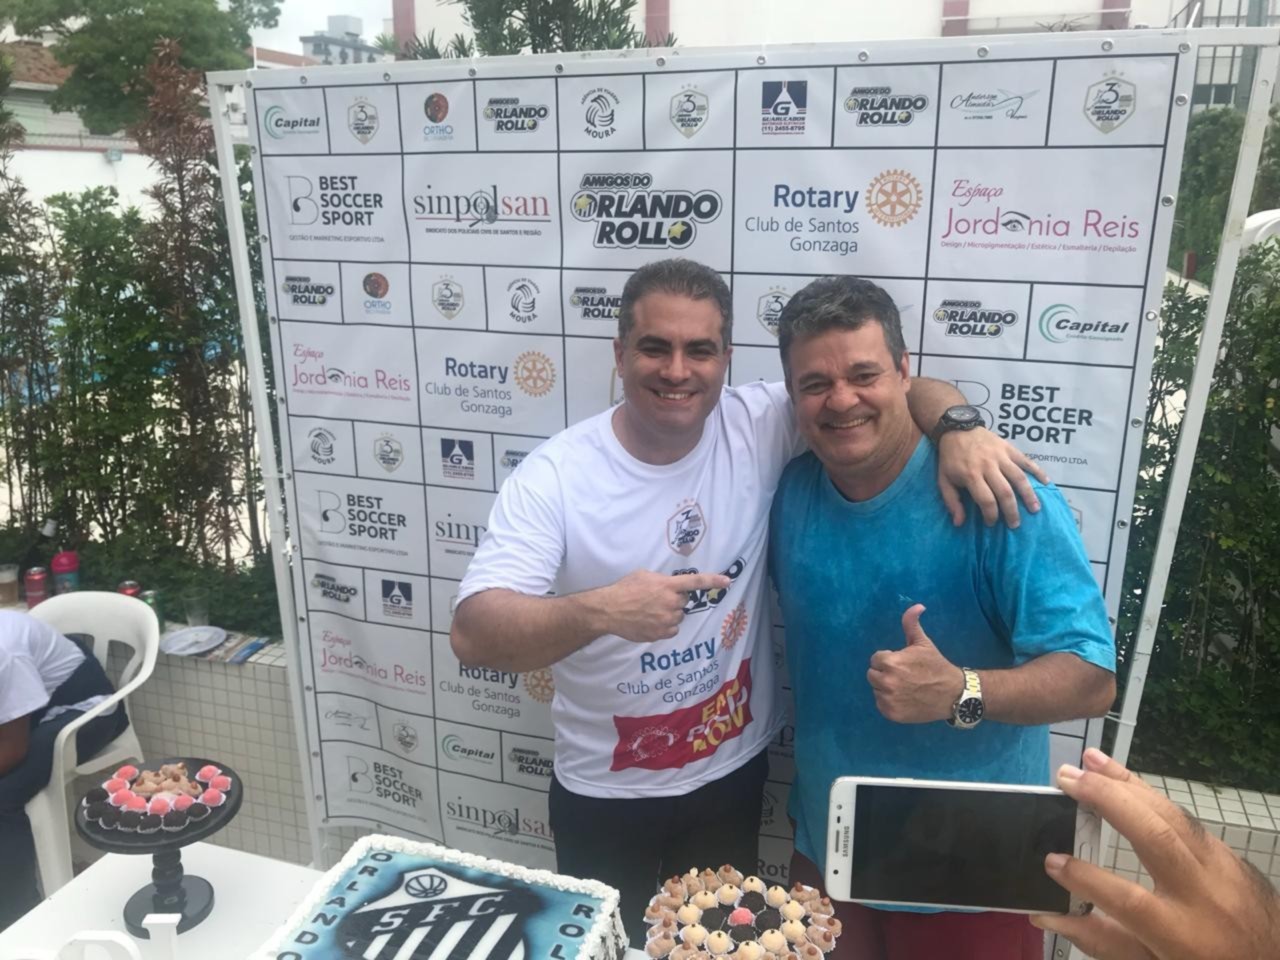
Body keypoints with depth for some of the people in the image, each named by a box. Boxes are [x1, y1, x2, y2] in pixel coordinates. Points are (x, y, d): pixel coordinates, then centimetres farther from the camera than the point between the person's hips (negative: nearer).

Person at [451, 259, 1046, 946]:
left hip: (734, 773, 3)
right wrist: (601, 611, -42)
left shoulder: (757, 427, -12)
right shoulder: (554, 475, -19)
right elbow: (474, 633, -26)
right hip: (604, 794, -2)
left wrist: (956, 427, -28)